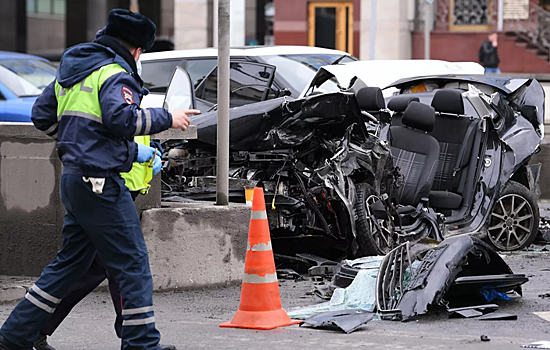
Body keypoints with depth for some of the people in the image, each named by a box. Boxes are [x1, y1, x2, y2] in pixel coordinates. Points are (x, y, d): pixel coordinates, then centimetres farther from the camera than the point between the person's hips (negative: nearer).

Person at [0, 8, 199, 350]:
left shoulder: (70, 71, 19)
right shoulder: (115, 74, -10)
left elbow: (42, 114, 24)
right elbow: (121, 117, -25)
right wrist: (166, 118, -14)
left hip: (73, 178, 9)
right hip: (100, 180, -9)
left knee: (72, 260, 16)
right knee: (133, 262, -3)